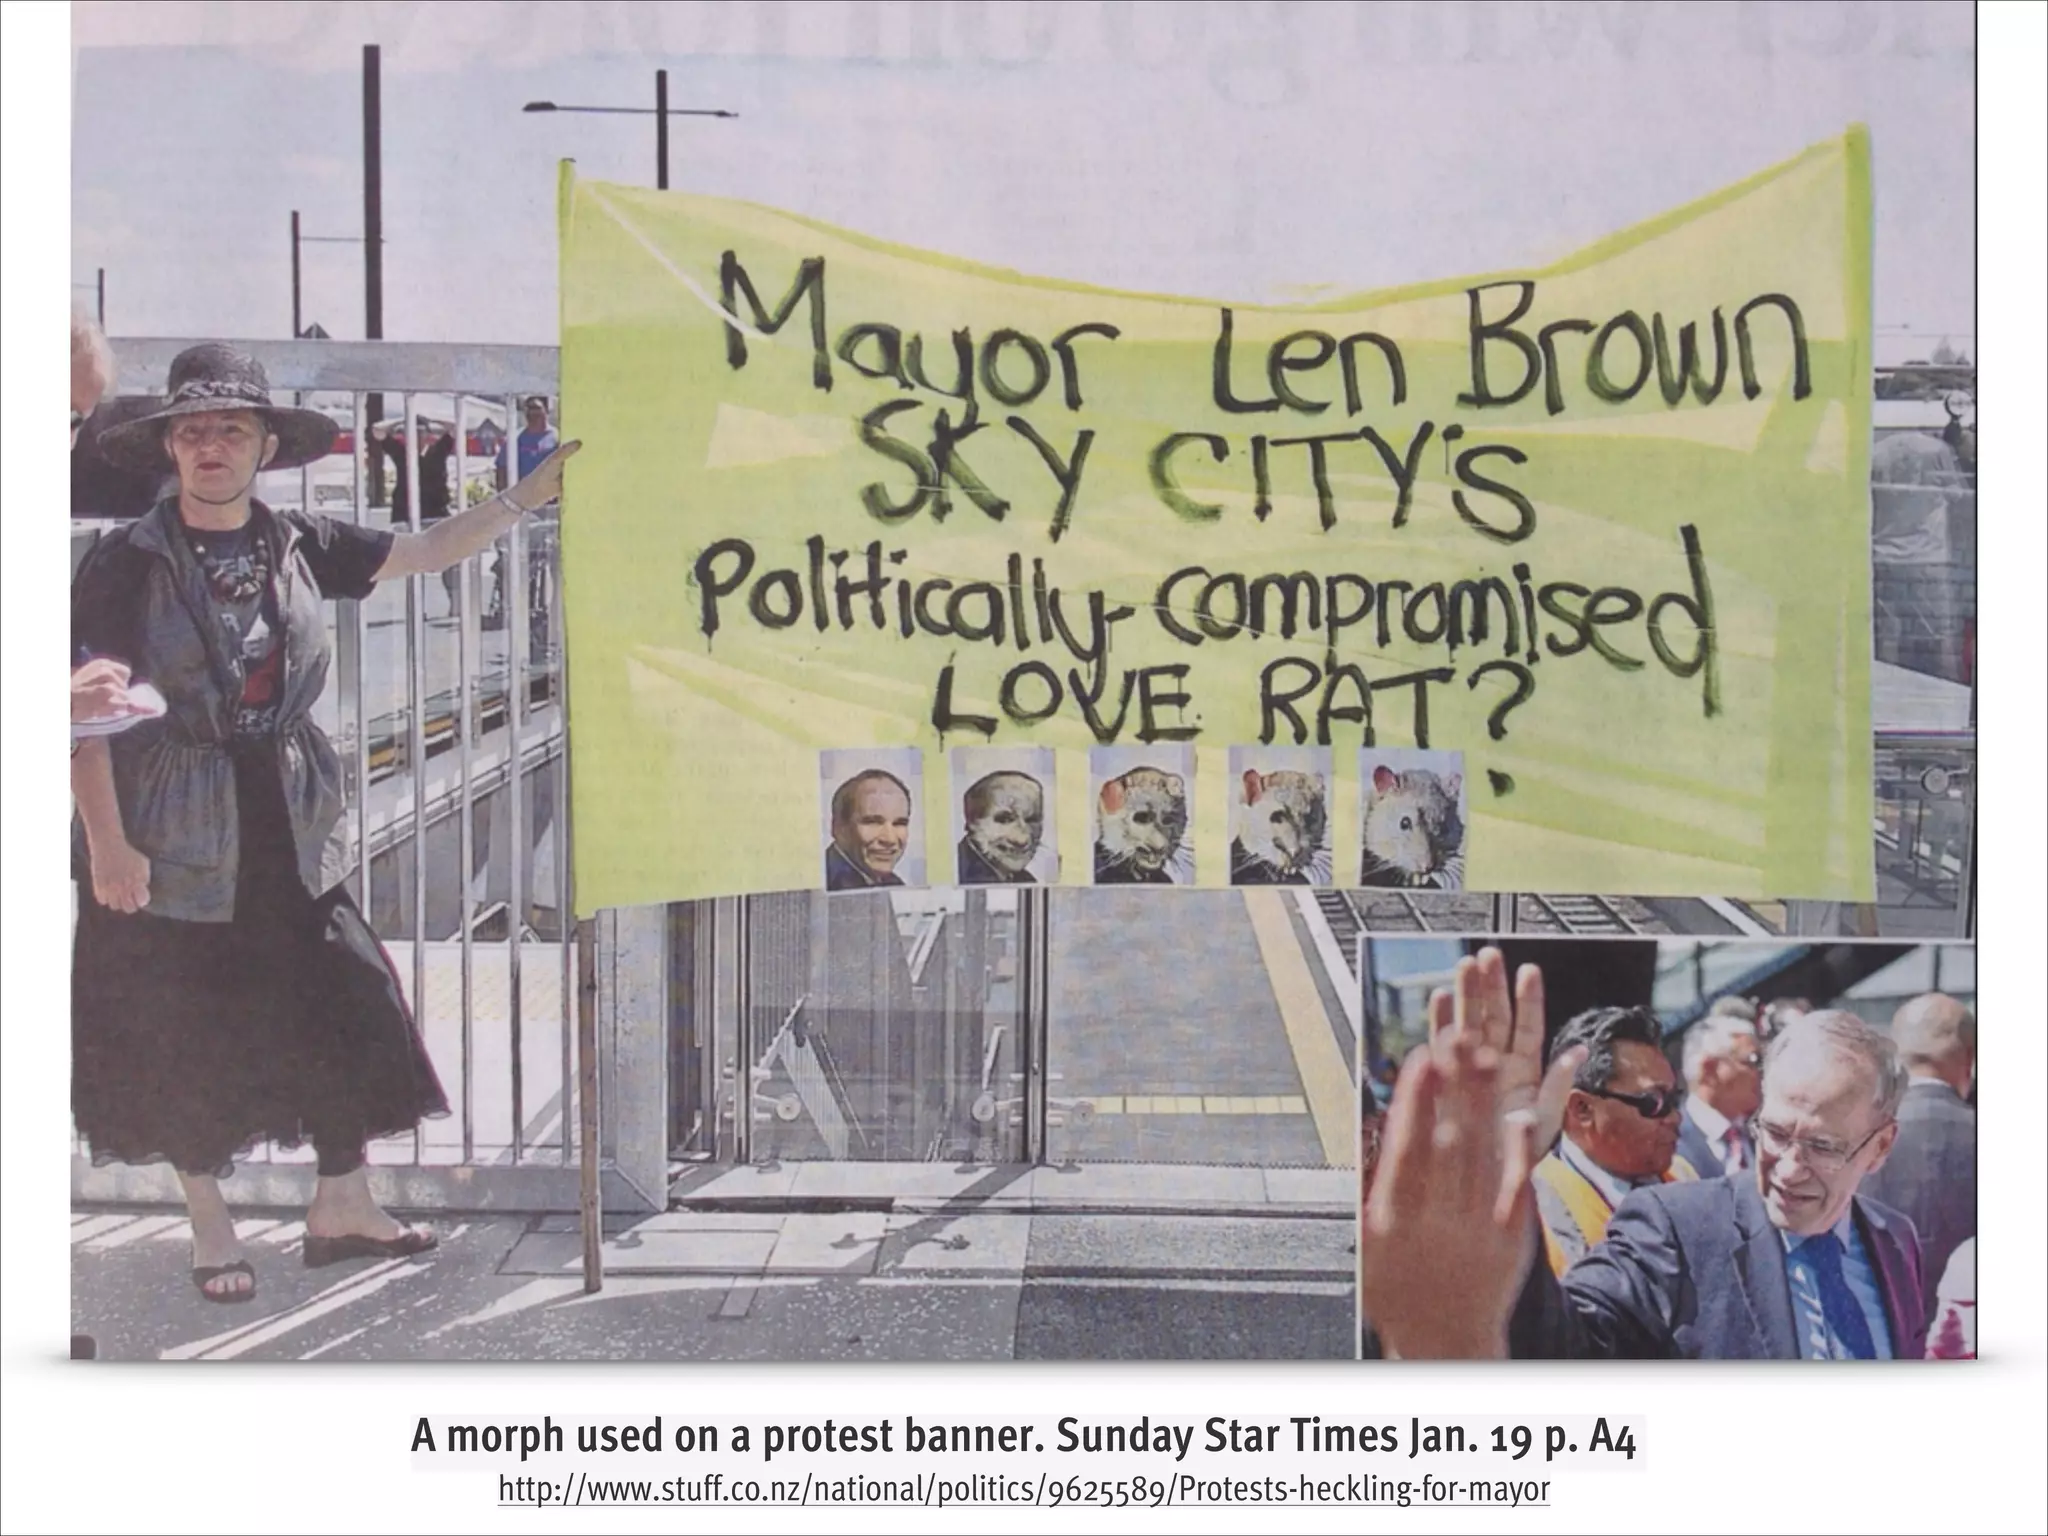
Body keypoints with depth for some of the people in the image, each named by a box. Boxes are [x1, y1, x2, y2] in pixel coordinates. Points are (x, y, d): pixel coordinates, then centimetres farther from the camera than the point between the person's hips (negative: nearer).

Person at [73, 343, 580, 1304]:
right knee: (183, 1037, 4)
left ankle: (341, 1206, 19)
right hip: (172, 832, -4)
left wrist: (530, 494, 5)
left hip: (289, 823, 4)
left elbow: (427, 552, 12)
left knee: (340, 1009, 5)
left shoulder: (298, 546, 3)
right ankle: (210, 1230, 21)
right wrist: (108, 844, -16)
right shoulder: (130, 563, -9)